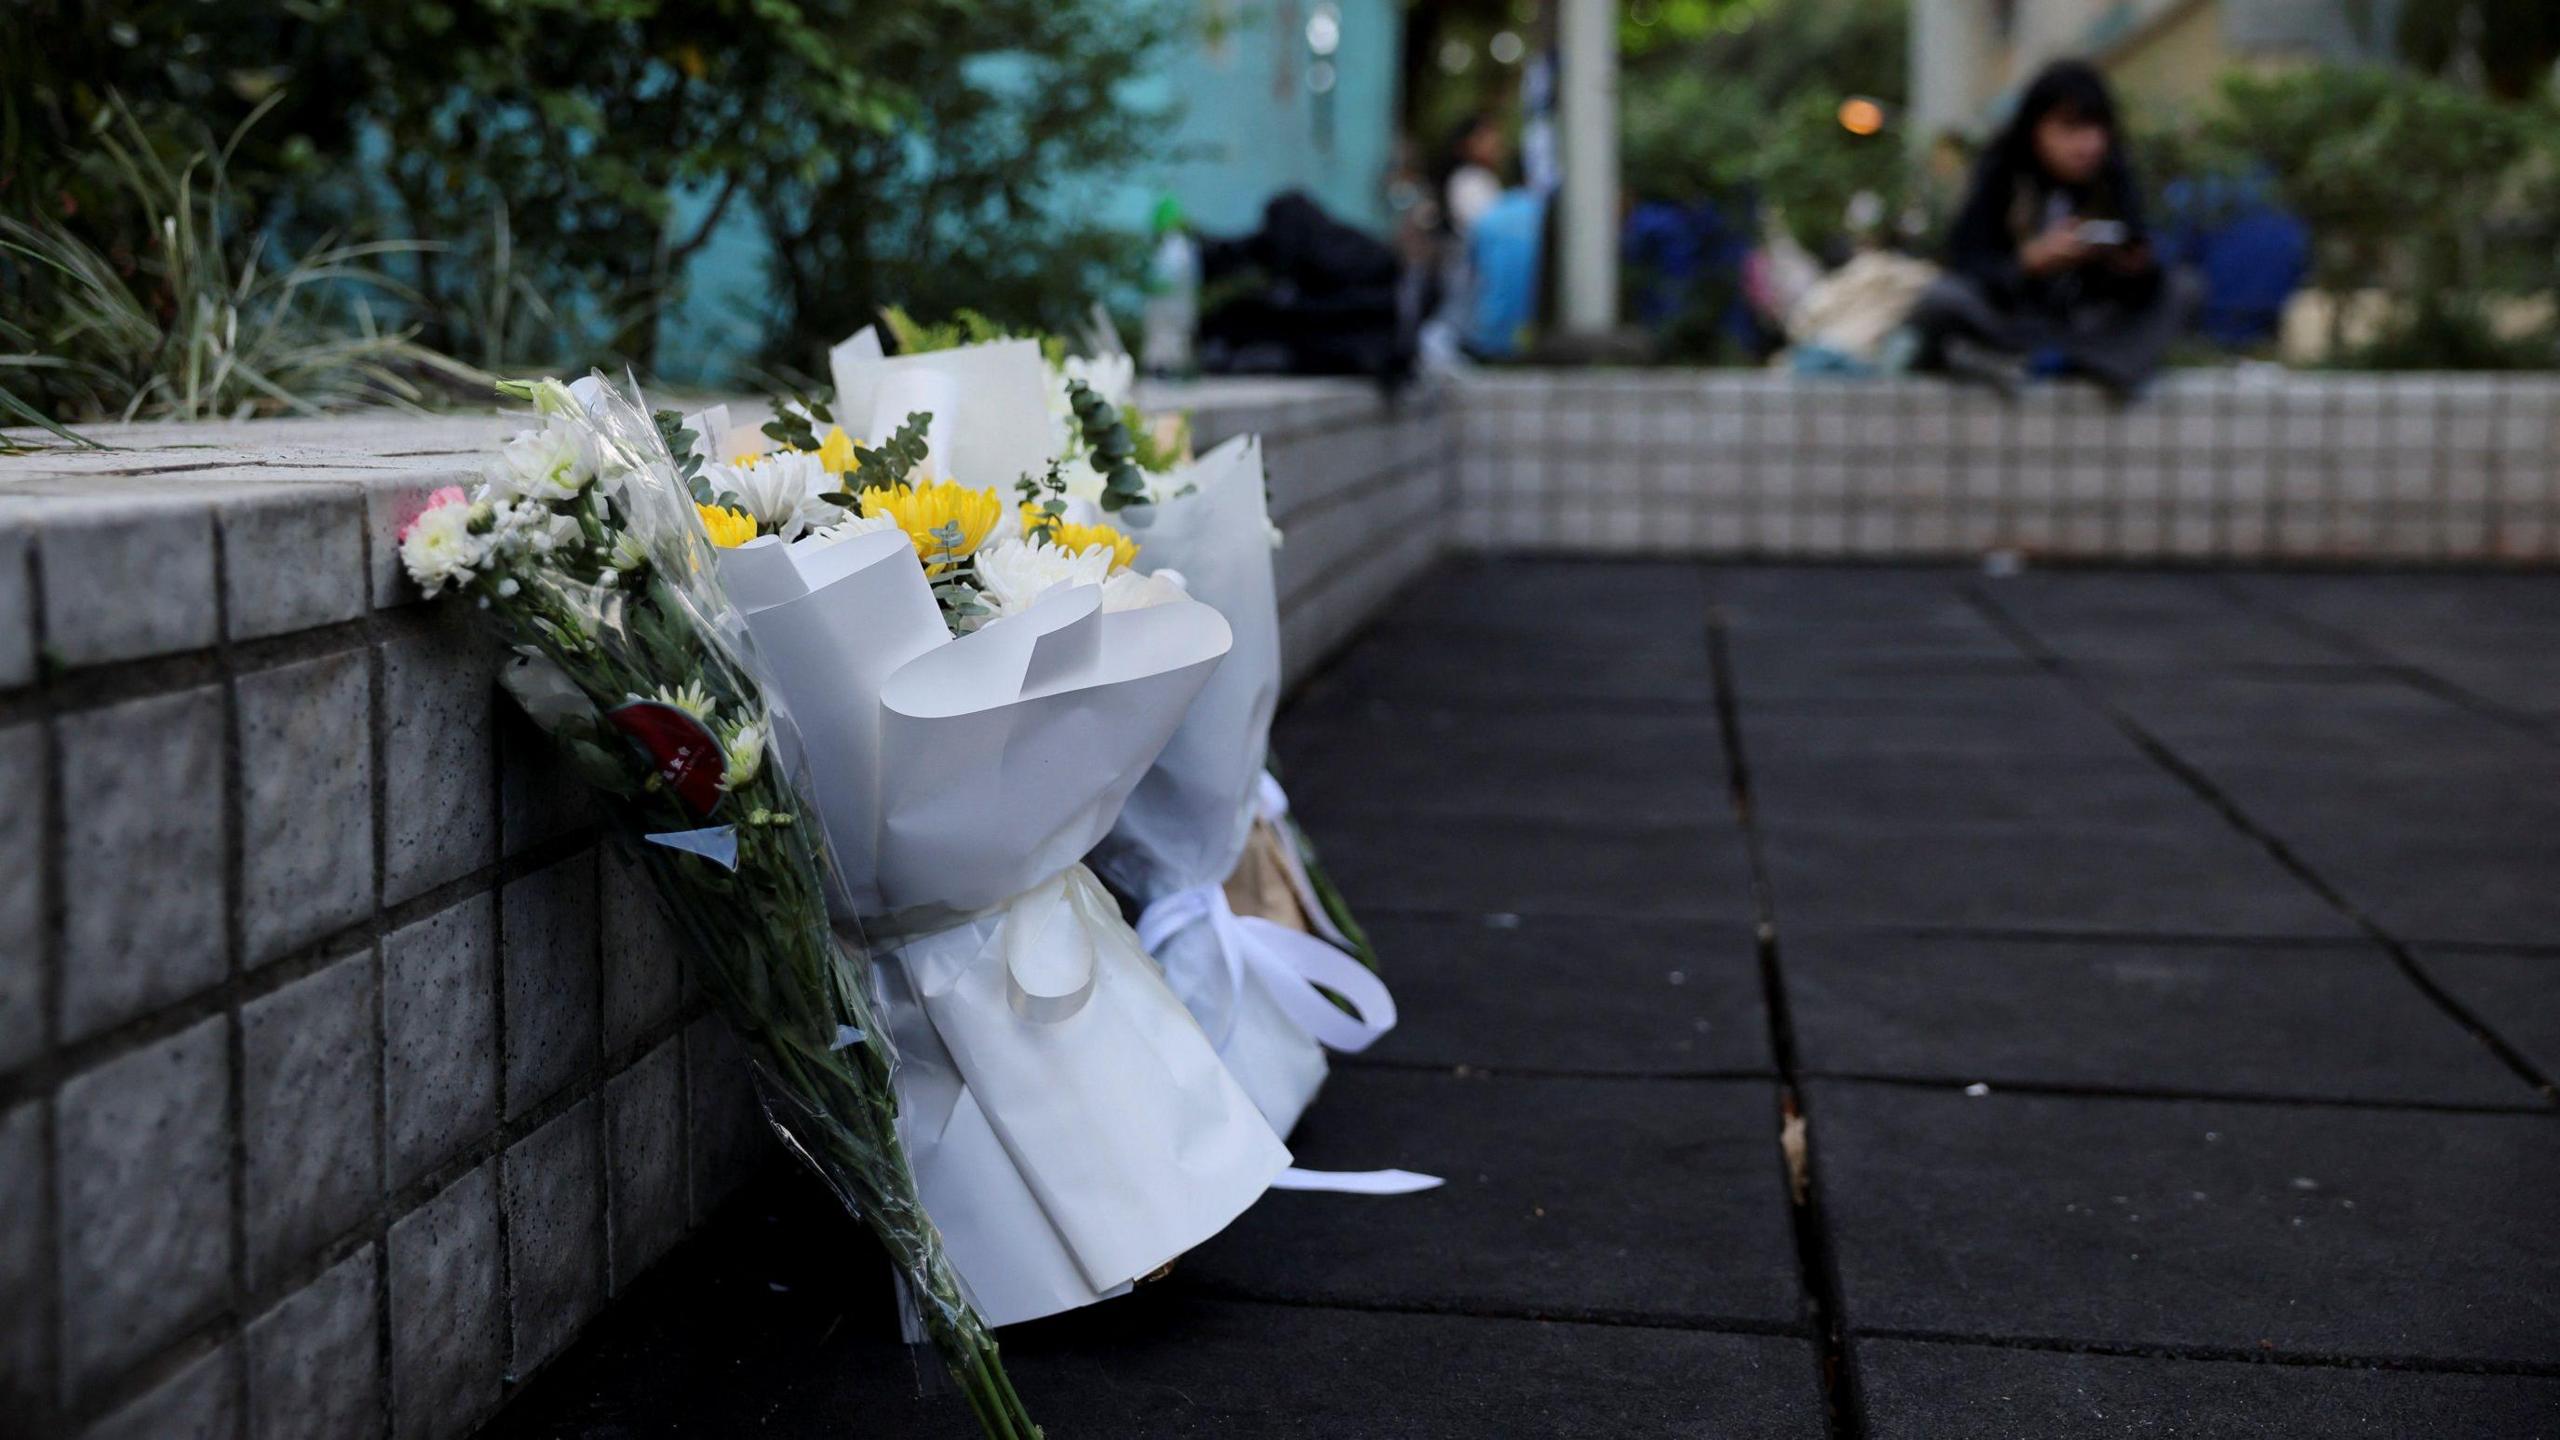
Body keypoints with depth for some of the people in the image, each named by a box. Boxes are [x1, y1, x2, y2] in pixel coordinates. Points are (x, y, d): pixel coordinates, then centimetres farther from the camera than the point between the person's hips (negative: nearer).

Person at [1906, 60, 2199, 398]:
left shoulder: (2114, 180, -1)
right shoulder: (2000, 177, -7)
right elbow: (1965, 262, -16)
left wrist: (2138, 267, -28)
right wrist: (2032, 260, -32)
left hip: (2087, 325, 3)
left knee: (2181, 288, -15)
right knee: (1942, 299, -31)